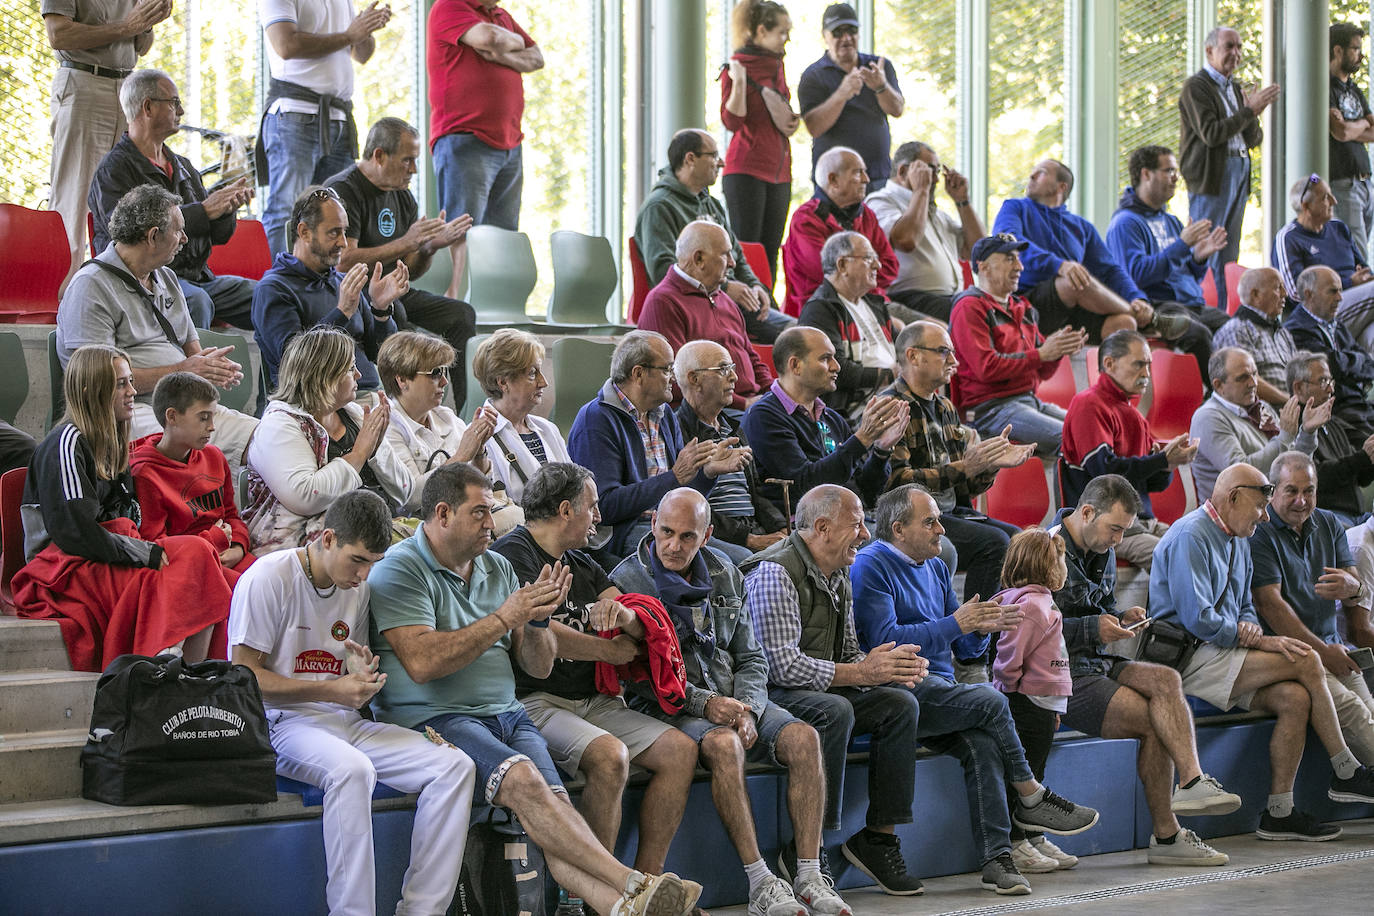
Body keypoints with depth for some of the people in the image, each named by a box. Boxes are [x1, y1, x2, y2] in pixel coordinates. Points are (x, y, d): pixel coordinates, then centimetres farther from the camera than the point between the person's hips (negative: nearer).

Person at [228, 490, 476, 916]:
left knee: (454, 766, -13)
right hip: (283, 722, -7)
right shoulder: (270, 578, -8)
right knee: (351, 768, -39)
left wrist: (363, 670, -3)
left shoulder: (359, 587, 13)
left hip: (346, 721, 7)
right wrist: (332, 690, -17)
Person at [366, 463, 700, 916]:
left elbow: (538, 667, 19)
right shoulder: (400, 569, -2)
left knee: (556, 803, -23)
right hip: (434, 719, -6)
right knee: (523, 780, -32)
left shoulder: (498, 567, 19)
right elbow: (422, 663, -16)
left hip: (506, 714, 6)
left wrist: (538, 619, -2)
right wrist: (505, 617, -12)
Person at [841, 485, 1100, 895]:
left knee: (981, 742, -23)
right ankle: (1031, 800, -9)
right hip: (903, 691, -7)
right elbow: (885, 640, -16)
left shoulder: (935, 567, 21)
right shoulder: (870, 566, -4)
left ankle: (996, 858, -28)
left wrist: (981, 627, -3)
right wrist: (955, 623, -15)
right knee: (990, 701, -26)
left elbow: (964, 648, 21)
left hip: (941, 685, 7)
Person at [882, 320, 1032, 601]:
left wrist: (992, 464, 0)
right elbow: (897, 482, -21)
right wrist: (963, 468, -25)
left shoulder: (945, 408, 19)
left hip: (951, 512, 9)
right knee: (993, 542, -25)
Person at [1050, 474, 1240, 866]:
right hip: (1060, 675, -8)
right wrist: (1093, 628, -20)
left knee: (1165, 680, -20)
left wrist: (1121, 620, 4)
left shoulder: (1103, 553, 16)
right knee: (1155, 723, -20)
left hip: (1097, 663, 8)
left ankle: (1192, 781, -34)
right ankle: (1166, 835, -17)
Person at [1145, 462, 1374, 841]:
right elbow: (1197, 619, -21)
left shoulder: (1238, 541, 19)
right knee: (1305, 663, -18)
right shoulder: (1190, 536, -13)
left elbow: (1244, 608, 25)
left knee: (1295, 697, -18)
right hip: (1190, 661, -9)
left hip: (1221, 653, 9)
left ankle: (1279, 812, -16)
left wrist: (1250, 627, -1)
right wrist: (1260, 641, -14)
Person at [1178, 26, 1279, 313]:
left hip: (1238, 174, 8)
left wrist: (1252, 115, -5)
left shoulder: (1235, 88, 18)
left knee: (1228, 255, 8)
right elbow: (1211, 133, -18)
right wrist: (1249, 111, -18)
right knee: (1207, 255, -9)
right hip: (1209, 177, -8)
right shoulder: (1196, 87, -7)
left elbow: (1254, 140, 16)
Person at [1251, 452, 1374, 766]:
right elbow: (1268, 602, -10)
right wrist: (1322, 650, -12)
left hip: (1333, 647, 6)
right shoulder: (1258, 532, -3)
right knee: (1348, 706, -27)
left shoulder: (1329, 525, 16)